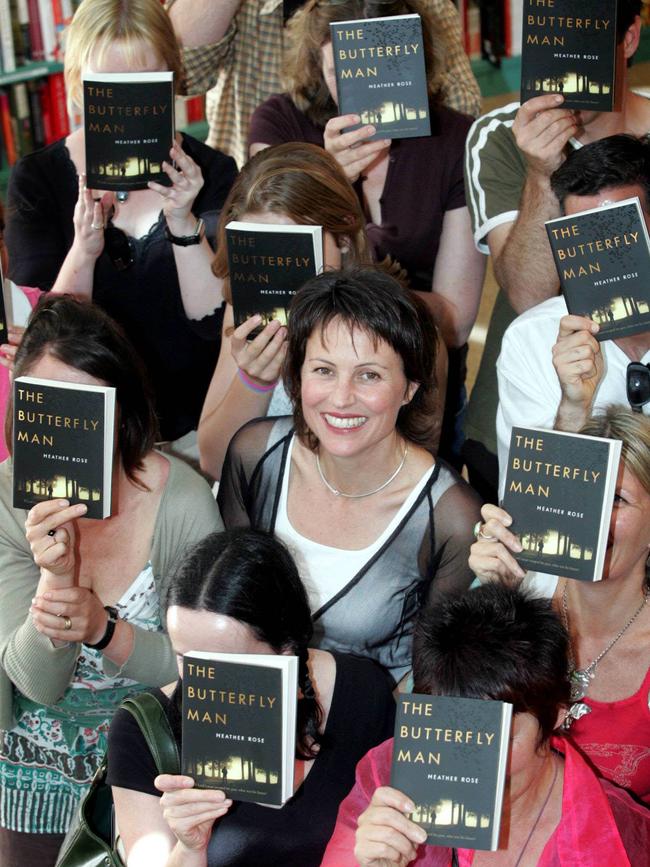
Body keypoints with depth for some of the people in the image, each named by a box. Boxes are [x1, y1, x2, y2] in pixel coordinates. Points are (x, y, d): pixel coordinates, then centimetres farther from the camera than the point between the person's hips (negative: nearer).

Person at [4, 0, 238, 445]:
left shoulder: (211, 172, 1)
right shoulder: (37, 178, 1)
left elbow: (215, 321, -7)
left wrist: (183, 223, -22)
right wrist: (83, 252, -23)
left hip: (195, 421, 0)